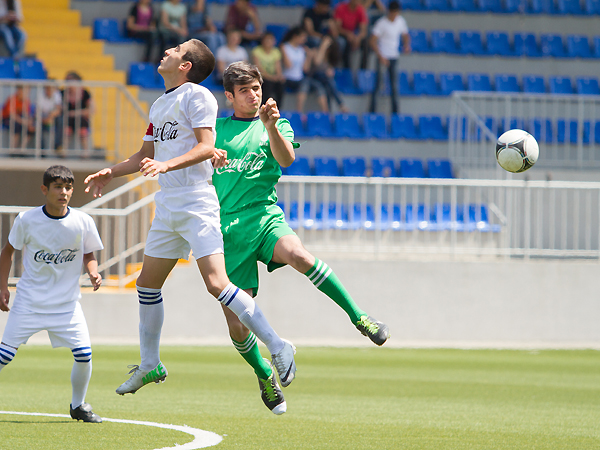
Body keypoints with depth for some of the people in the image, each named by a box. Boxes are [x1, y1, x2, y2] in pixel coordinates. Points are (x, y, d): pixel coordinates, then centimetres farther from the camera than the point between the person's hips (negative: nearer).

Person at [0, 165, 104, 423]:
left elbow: (88, 254, 8)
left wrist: (93, 272, -13)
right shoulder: (26, 220, -9)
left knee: (83, 354, -10)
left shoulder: (82, 222, -6)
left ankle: (78, 405, 12)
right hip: (29, 302, -1)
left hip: (67, 303, 1)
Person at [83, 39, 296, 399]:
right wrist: (110, 173, 23)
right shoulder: (159, 105, 19)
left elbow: (206, 147, -17)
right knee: (148, 284, 12)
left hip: (196, 202, -9)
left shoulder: (197, 95, -7)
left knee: (216, 282, -19)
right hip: (167, 204, 9)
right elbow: (146, 156, 31)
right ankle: (150, 365, 25)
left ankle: (278, 348, -15)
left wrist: (166, 165, -28)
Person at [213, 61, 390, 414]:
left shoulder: (276, 126, 11)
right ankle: (264, 374, 24)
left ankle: (358, 316, -29)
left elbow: (287, 159, -9)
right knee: (237, 328, -6)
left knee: (298, 254, -38)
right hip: (226, 231, 1)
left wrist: (270, 126, -26)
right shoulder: (215, 130, 15)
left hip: (264, 216, -1)